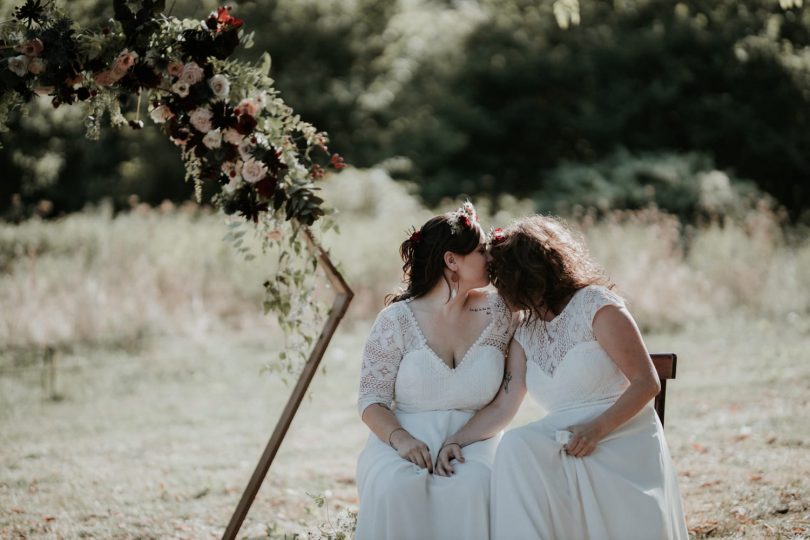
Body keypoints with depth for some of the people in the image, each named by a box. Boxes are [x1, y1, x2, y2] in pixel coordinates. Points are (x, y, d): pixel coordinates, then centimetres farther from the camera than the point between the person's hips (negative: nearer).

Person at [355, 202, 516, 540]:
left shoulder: (497, 313, 4)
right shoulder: (397, 320, -1)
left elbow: (504, 400, 2)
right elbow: (372, 400, -1)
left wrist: (460, 441, -13)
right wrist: (399, 438, -21)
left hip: (473, 440, 1)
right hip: (406, 439, -1)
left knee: (472, 484, -33)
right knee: (397, 484, -34)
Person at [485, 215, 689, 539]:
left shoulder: (595, 305, -2)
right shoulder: (524, 332, 18)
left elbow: (647, 383, -7)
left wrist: (598, 428, -21)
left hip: (622, 438, -5)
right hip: (561, 446, 5)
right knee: (515, 448, -29)